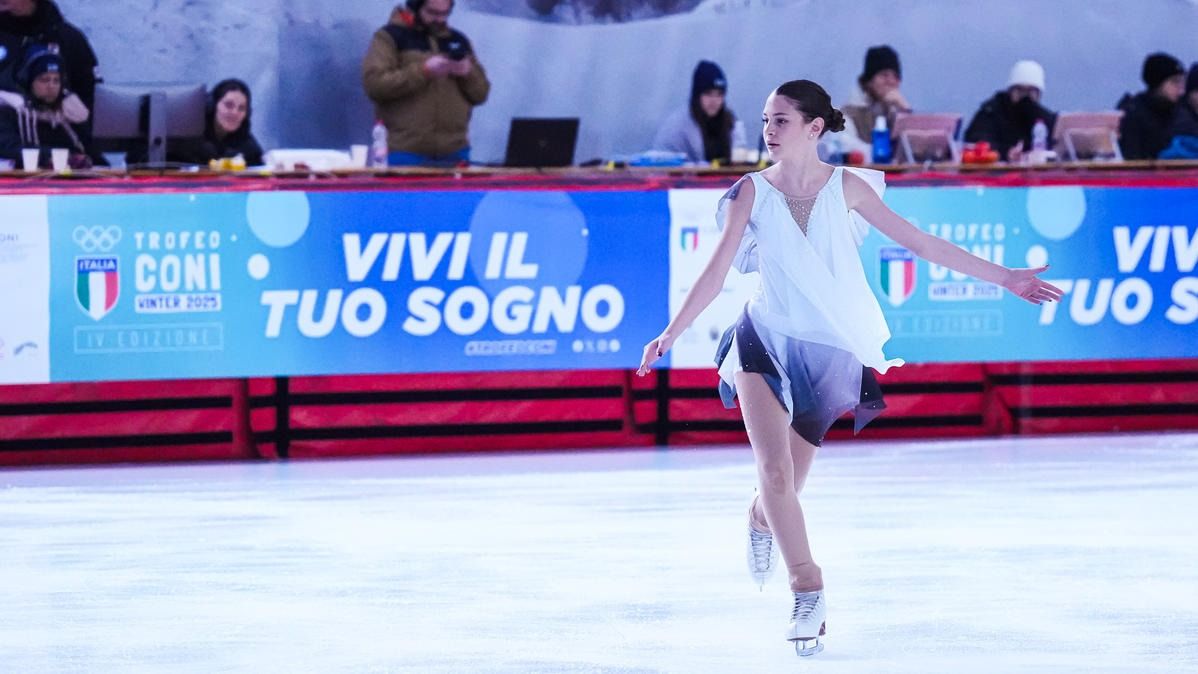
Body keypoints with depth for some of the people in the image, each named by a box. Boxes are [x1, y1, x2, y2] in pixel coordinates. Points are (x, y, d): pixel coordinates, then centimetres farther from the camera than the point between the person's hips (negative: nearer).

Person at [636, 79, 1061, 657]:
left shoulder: (846, 187, -5)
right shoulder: (753, 191, -6)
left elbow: (921, 243, 0)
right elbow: (718, 269, -7)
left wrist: (1004, 279, 0)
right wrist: (671, 334, -16)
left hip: (826, 350, 1)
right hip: (765, 340, -1)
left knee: (788, 476, 10)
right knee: (774, 469, -17)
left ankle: (762, 523, 46)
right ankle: (807, 591, -9)